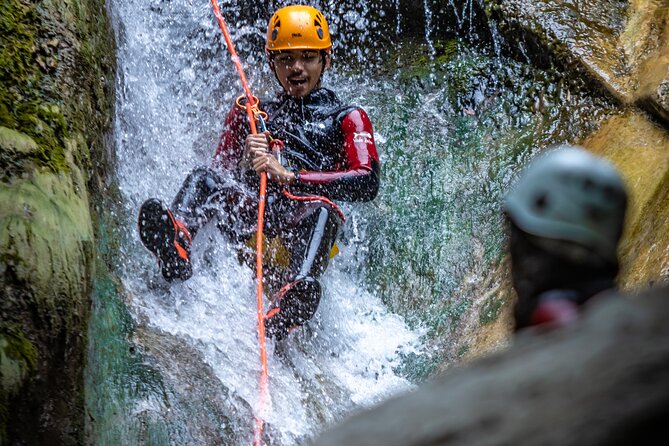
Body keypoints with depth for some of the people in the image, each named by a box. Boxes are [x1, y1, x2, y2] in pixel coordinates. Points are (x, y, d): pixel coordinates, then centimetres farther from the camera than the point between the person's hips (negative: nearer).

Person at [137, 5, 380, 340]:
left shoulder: (346, 118, 18)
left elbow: (367, 183, 0)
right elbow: (221, 172, 18)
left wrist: (290, 177, -11)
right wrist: (246, 162, -6)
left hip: (301, 225, -2)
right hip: (252, 218, 3)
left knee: (321, 210, -36)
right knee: (204, 180, -25)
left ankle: (290, 304, -63)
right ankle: (176, 243, -58)